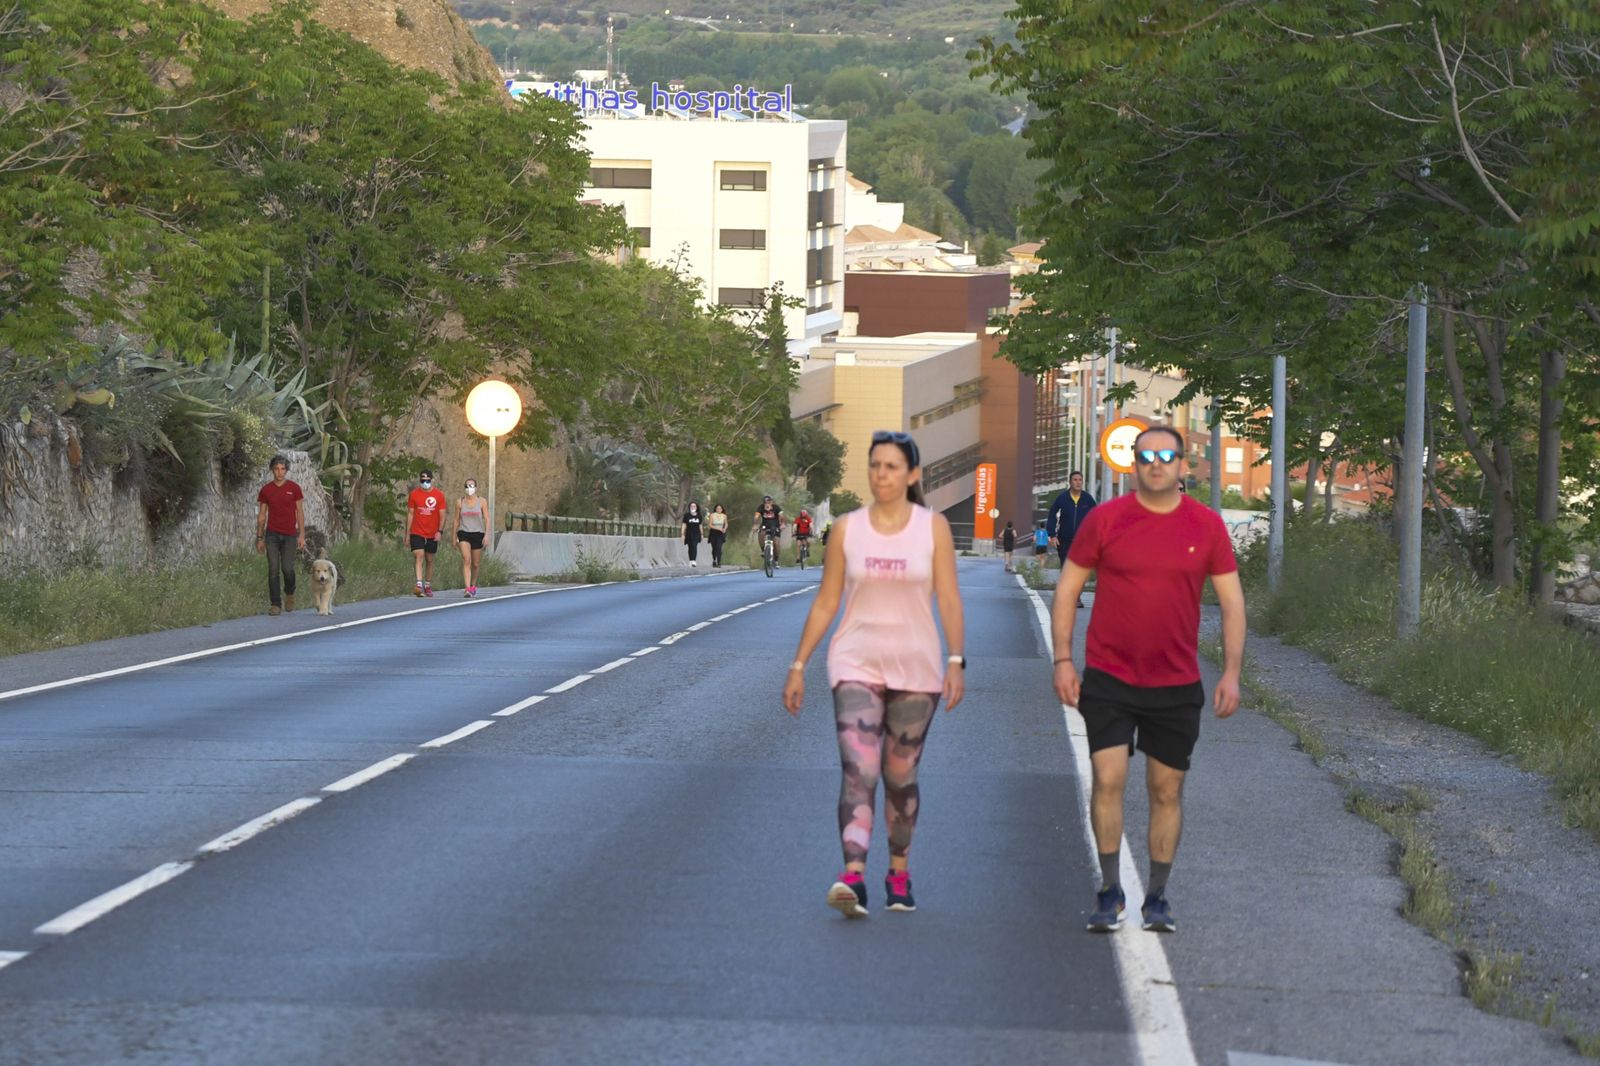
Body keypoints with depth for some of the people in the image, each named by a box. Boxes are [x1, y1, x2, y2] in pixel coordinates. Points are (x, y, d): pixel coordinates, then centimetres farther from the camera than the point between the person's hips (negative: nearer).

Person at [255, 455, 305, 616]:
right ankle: (275, 604, 0)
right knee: (273, 570, -4)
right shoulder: (265, 490, 4)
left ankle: (289, 594, 26)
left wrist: (302, 535, -4)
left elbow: (300, 512, 3)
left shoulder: (294, 488, 1)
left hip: (289, 535, -1)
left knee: (287, 569, -4)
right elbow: (261, 515, 8)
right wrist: (259, 538, 6)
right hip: (272, 535, 1)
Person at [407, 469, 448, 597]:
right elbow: (411, 514, 6)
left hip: (432, 534, 1)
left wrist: (439, 531, -12)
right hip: (417, 533, -1)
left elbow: (442, 515, 0)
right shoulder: (414, 494, 1)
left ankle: (428, 586, 23)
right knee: (419, 557, -15)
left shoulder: (439, 495, 0)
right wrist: (408, 532, 3)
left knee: (429, 560, 11)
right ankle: (419, 585, -24)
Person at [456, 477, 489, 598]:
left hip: (477, 534, 1)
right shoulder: (460, 503, 4)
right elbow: (457, 520, 10)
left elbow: (487, 519, 0)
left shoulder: (482, 502, 2)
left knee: (475, 564, 10)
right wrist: (455, 537, 9)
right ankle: (467, 589, -23)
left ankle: (473, 585, 35)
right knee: (466, 560, -17)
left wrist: (486, 535, -10)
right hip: (464, 534, -1)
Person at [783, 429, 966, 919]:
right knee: (858, 772, -15)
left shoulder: (933, 528, 1)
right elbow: (825, 603, 7)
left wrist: (956, 662, -10)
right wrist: (798, 666, 5)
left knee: (901, 777, 10)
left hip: (916, 668, 1)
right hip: (857, 664, 0)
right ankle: (853, 878, -27)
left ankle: (899, 872, 27)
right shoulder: (847, 529, 2)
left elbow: (949, 600, 0)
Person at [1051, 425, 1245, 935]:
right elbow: (1067, 588, 5)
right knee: (1108, 778, -10)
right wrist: (1063, 659, -3)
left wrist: (1231, 673, -1)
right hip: (1108, 677, -1)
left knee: (1167, 791, 7)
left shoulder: (1207, 526, 1)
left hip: (1177, 683, 1)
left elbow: (1232, 601, 7)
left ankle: (1156, 898, 19)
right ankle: (1110, 892, 2)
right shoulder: (1105, 520, -2)